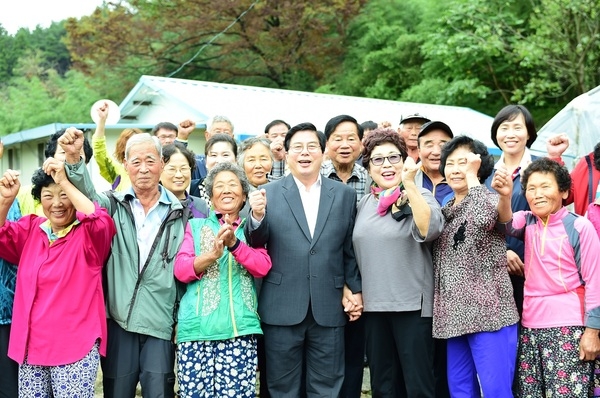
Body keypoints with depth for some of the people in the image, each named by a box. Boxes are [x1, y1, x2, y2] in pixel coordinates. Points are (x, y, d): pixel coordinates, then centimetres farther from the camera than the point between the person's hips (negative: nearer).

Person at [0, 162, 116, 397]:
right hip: (31, 345, 5)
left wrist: (65, 182, -22)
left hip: (76, 346, -5)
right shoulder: (30, 229, 12)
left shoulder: (89, 232, -4)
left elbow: (101, 221, -24)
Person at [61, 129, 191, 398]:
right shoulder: (113, 205, 6)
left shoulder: (179, 212, 6)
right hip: (118, 318, 1)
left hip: (160, 321, 0)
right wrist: (73, 159, -34)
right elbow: (87, 195, -16)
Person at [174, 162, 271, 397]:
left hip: (239, 328, 0)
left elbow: (262, 267, -2)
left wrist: (234, 244, -17)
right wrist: (212, 254, -15)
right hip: (197, 327, 0)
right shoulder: (196, 226, 14)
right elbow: (181, 271, 2)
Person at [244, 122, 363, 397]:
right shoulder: (268, 193, 2)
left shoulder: (345, 194, 7)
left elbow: (351, 248, 10)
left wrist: (354, 289, 6)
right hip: (282, 308, -1)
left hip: (329, 308, 1)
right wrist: (257, 216, -22)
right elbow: (256, 245, -4)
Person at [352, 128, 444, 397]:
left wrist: (409, 184, -26)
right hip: (373, 305, 5)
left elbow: (430, 230, -24)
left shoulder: (419, 196, -3)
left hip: (412, 305, -5)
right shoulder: (364, 204, 11)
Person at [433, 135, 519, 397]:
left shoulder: (491, 199, -4)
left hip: (488, 311, -7)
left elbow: (483, 219, -27)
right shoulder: (445, 210, 16)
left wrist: (472, 175, -17)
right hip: (455, 313, 7)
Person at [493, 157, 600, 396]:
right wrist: (505, 197, -36)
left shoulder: (580, 227, -7)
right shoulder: (527, 221, 6)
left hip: (568, 326, -5)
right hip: (530, 326, 5)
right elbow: (505, 226, -16)